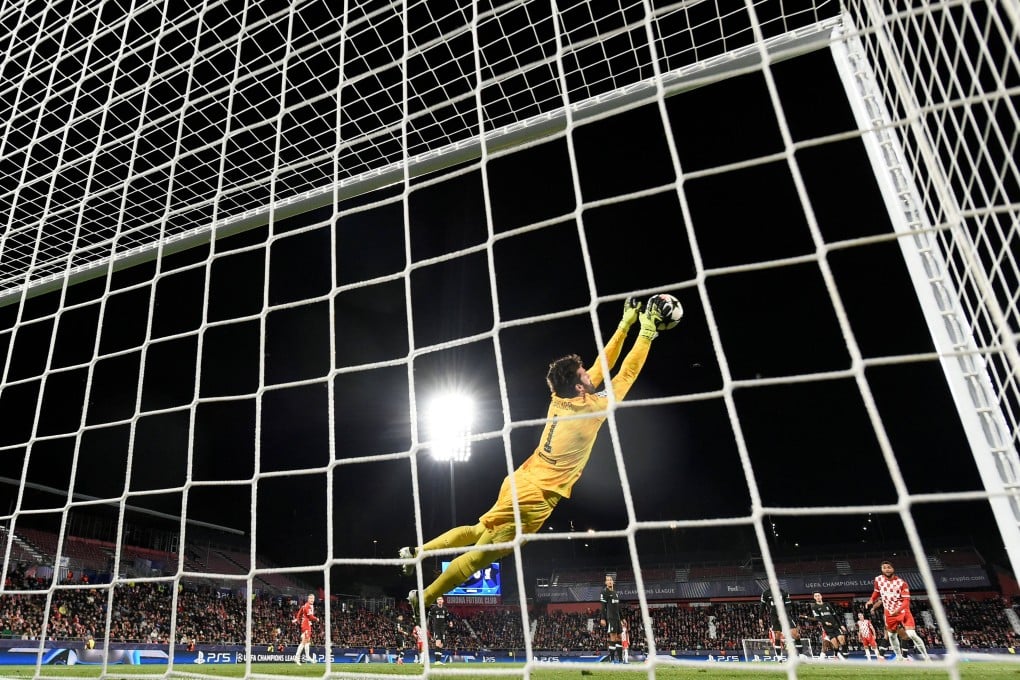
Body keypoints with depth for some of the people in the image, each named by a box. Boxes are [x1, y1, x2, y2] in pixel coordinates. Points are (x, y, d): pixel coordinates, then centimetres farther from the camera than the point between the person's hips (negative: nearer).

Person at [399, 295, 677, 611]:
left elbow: (603, 365, 13)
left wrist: (625, 325, 15)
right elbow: (627, 373, -6)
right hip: (536, 497, -7)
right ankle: (423, 598, 7)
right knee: (482, 554, 1)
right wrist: (647, 332, 0)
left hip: (521, 483, 7)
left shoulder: (561, 399, 4)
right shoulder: (590, 407, -15)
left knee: (479, 531, 23)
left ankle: (417, 552, 24)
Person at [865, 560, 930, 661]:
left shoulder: (901, 583, -16)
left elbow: (906, 600, -19)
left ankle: (927, 657, -2)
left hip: (903, 611, -4)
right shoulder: (878, 579, -4)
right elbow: (876, 592, 14)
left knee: (911, 634, -17)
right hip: (889, 613, 5)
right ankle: (899, 657, 33)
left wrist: (898, 610, -31)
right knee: (891, 635, 15)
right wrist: (871, 601, 1)